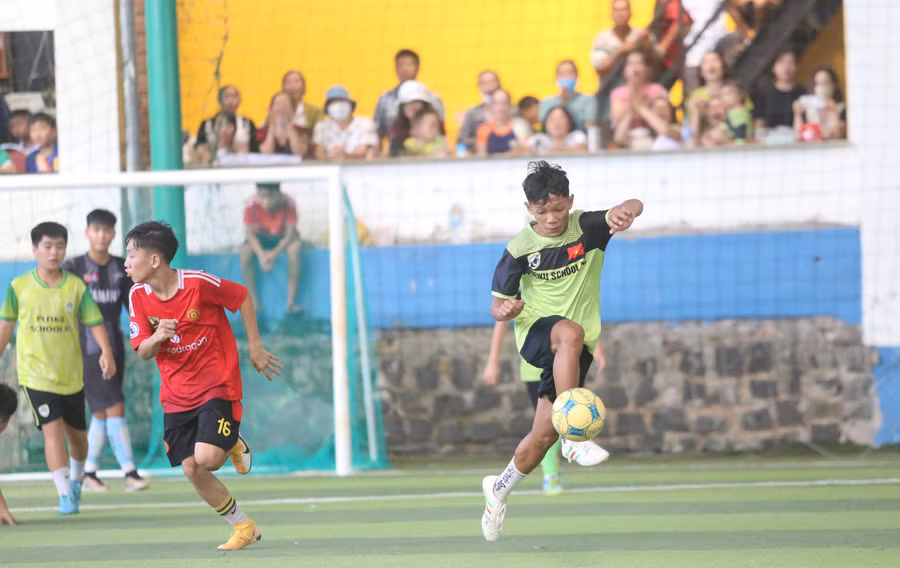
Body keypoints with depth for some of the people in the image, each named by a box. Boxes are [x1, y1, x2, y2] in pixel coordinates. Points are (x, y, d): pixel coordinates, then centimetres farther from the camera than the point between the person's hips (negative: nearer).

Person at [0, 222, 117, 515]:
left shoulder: (76, 287, -3)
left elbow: (95, 323, -6)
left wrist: (106, 352, -23)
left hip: (71, 375, 2)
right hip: (36, 373, -2)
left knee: (77, 433, 15)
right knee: (53, 430, -16)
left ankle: (76, 480, 43)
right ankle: (65, 495, -15)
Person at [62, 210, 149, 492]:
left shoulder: (121, 268, 7)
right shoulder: (73, 268, -5)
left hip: (115, 349, 5)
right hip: (87, 350, -5)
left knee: (102, 414, 10)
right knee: (115, 408, -13)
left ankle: (89, 473, 20)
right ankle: (130, 472, -14)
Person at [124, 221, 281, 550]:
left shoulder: (198, 283, -17)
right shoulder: (138, 296, -4)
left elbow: (242, 297, -2)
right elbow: (142, 352, -1)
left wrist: (255, 347, 0)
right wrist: (157, 338, -25)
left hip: (217, 384, -5)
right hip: (176, 395, 5)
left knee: (206, 458, -22)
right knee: (191, 470, -4)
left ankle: (233, 446, 14)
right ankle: (244, 527, 14)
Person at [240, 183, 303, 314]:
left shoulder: (288, 204, -25)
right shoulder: (252, 205, -23)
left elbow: (291, 233, -24)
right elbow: (250, 233, -18)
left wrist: (275, 253, -37)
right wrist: (261, 254, -35)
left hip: (283, 237, -1)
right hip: (261, 238, 1)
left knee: (296, 247, -34)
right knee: (245, 252, -30)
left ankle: (291, 302, -30)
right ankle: (254, 303, -22)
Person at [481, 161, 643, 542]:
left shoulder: (586, 228, -5)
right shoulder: (520, 249, -6)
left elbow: (633, 208, -22)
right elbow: (497, 305, 0)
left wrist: (627, 211, -46)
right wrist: (505, 310, -25)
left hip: (575, 352, 3)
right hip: (536, 334, -3)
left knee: (544, 435, 3)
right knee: (570, 333, -40)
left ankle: (500, 487, 32)